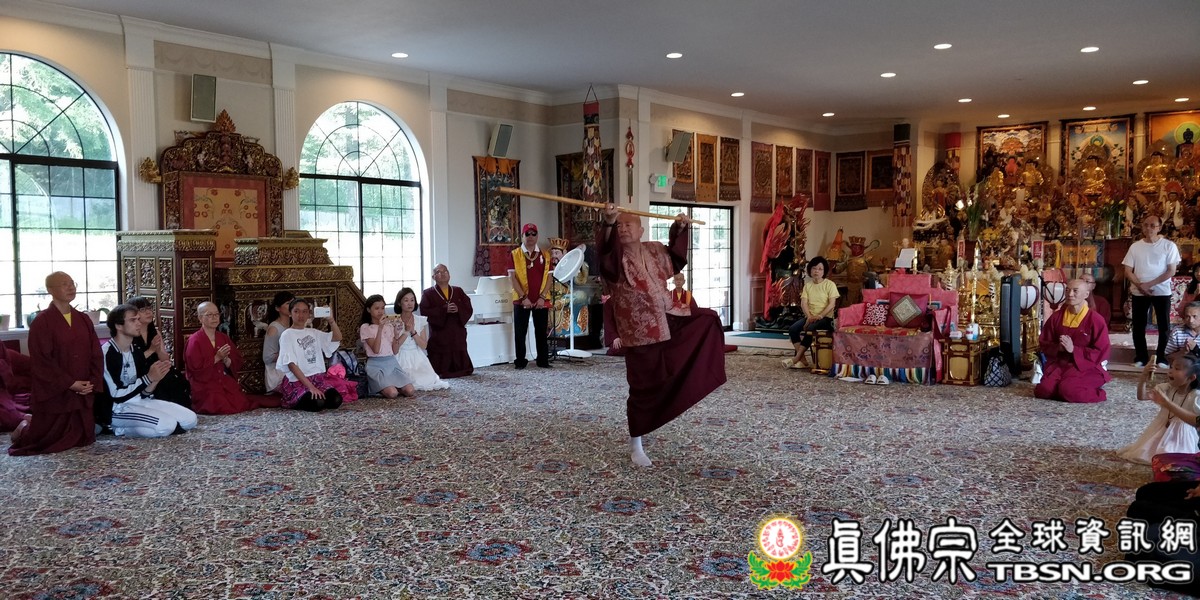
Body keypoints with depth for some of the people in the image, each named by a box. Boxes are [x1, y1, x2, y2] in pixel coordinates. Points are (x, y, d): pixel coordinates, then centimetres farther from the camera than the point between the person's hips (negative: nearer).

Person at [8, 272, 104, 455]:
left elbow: (96, 355, 6)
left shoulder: (83, 320, 7)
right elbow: (42, 361, -15)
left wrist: (92, 382, -8)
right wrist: (70, 383, -18)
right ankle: (25, 428, 35)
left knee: (83, 439, 12)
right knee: (50, 442, 1)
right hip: (52, 393, -5)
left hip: (83, 393, 5)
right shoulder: (41, 323, -10)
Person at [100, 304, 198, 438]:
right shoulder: (106, 353, -14)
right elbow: (117, 395, -20)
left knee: (190, 419, -2)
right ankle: (119, 429, -7)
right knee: (166, 425, -28)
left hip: (140, 402, 8)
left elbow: (143, 393, 9)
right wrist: (148, 378, -20)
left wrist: (157, 378, -10)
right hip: (116, 410, -8)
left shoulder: (136, 352, 12)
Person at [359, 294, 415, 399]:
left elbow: (395, 351, 5)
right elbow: (376, 350, -16)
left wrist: (396, 332, -9)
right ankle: (379, 389, 4)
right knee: (392, 393, -27)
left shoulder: (389, 325, 11)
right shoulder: (365, 327, -3)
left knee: (410, 392, -15)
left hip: (392, 363, 5)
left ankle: (387, 386, 10)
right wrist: (380, 328, -21)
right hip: (376, 366, -5)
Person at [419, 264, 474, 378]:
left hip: (458, 333, 3)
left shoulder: (458, 291, 15)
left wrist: (458, 309, -15)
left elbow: (469, 309, 7)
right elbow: (425, 311, -10)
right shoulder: (428, 294, 4)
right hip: (439, 333, -3)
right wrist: (444, 309, -19)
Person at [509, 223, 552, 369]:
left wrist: (542, 297, -8)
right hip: (521, 300, -2)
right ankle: (520, 361, 10)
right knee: (520, 332, 2)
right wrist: (523, 297, -13)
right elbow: (513, 278, -5)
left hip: (541, 300, 2)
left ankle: (543, 360, 14)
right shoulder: (515, 254, 0)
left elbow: (548, 277, 4)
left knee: (541, 331, 7)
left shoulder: (545, 255, 7)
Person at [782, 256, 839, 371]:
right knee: (792, 329, -22)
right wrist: (809, 316, -17)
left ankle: (796, 358, -26)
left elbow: (832, 304, -9)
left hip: (826, 317, -4)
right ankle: (803, 359, -21)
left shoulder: (830, 284, -1)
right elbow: (803, 303, 1)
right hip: (810, 317, 5)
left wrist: (820, 316, -20)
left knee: (810, 329, -33)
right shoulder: (807, 285, 11)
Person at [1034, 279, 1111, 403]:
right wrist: (1058, 347, -11)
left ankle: (1097, 392, 3)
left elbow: (1101, 353, -7)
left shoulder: (1095, 320, -6)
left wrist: (1073, 349, -17)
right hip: (1058, 364, 3)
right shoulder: (1057, 316, 6)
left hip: (1084, 367, -3)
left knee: (1067, 391, -29)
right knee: (1042, 391, -22)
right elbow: (1043, 343, 11)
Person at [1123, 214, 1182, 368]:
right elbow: (1128, 271, 3)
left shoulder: (1169, 245, -3)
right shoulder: (1135, 246, 4)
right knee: (1138, 326, 4)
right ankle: (1141, 357, 13)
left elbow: (1171, 271, -7)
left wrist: (1149, 284, -16)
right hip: (1139, 293, 2)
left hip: (1162, 292, -2)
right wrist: (1140, 286, -13)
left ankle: (1161, 357, 13)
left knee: (1164, 325, 2)